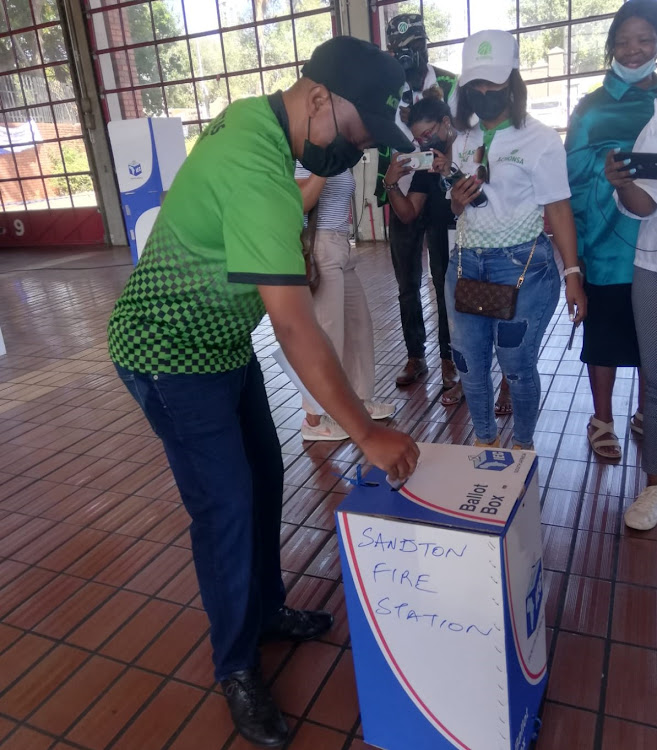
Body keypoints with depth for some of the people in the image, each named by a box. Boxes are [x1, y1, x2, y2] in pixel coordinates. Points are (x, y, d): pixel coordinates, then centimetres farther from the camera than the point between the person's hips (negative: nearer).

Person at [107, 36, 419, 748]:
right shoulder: (258, 171, -30)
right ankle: (236, 668, 19)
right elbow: (295, 326, -34)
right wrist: (367, 433, -30)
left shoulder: (253, 115, 0)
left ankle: (266, 607, 35)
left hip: (222, 341, 9)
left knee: (264, 479, 14)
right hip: (171, 354, -9)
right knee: (227, 505, -3)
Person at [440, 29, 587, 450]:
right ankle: (485, 439, 30)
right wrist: (456, 201, -4)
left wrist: (572, 275, -15)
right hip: (466, 263, 5)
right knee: (470, 363, 9)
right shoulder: (463, 141, 12)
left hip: (523, 265, -5)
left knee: (518, 365, 1)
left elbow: (558, 210, -8)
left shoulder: (540, 140, -4)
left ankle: (523, 445, 24)